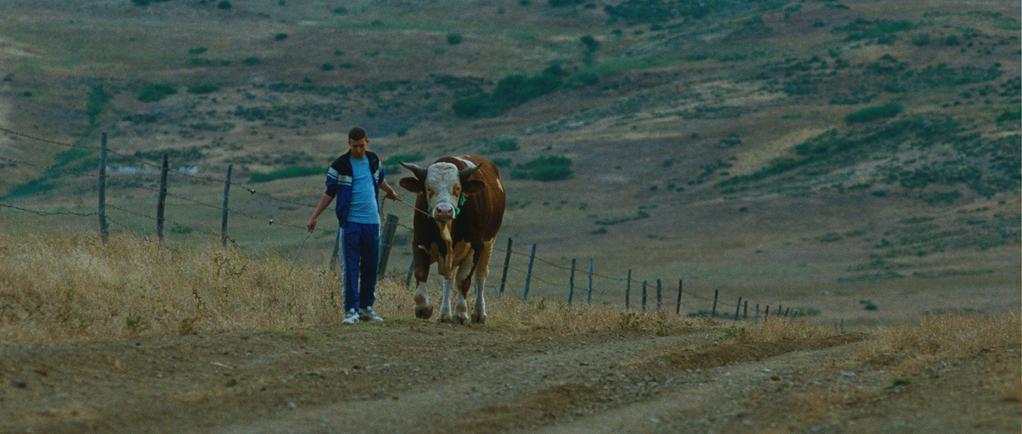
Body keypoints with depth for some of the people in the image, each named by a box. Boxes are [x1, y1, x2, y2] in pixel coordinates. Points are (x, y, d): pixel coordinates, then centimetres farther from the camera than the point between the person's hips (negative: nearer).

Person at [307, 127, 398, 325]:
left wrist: (390, 192, 48)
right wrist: (314, 217, -7)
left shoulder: (373, 160, 8)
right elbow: (329, 193, 0)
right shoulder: (340, 165, -4)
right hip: (350, 222, -4)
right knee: (350, 267, -6)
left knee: (371, 266, 8)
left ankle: (366, 307, 18)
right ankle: (351, 310, -5)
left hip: (372, 221, 4)